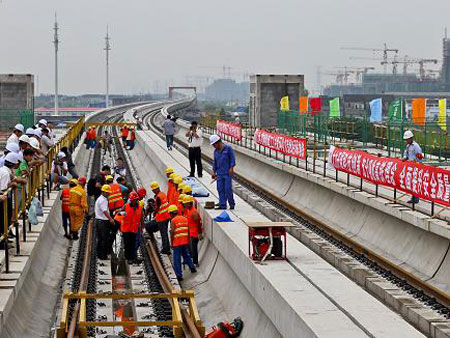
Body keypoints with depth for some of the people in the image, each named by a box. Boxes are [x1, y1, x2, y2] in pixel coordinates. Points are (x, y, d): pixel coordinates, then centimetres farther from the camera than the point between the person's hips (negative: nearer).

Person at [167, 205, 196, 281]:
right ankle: (192, 267, 25)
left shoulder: (173, 220, -9)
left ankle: (179, 275, -1)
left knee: (177, 260, 1)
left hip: (177, 243, -5)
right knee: (186, 256, 26)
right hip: (186, 242, 5)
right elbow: (188, 231, 10)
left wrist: (171, 243, -4)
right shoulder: (185, 219, 8)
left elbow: (172, 233, -13)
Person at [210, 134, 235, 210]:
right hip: (219, 174, 6)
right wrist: (214, 172, 20)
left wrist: (231, 168, -11)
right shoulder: (216, 151, 14)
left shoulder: (228, 148, -4)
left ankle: (232, 204, 4)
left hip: (227, 173, -6)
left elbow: (232, 158, -4)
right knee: (220, 189, 3)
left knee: (228, 189, -7)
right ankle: (222, 205, 7)